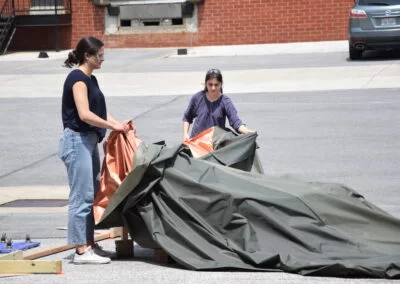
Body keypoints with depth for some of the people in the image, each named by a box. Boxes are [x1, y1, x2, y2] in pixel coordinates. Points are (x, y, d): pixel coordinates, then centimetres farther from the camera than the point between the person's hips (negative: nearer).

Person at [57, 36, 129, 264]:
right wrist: (113, 126, -17)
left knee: (92, 195, 13)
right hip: (77, 140, -10)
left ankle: (89, 244, 19)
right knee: (81, 196, -8)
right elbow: (85, 114, -23)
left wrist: (119, 124, 6)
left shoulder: (91, 79, 16)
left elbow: (100, 111, 20)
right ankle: (81, 251, -5)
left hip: (90, 141, 10)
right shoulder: (78, 79, -14)